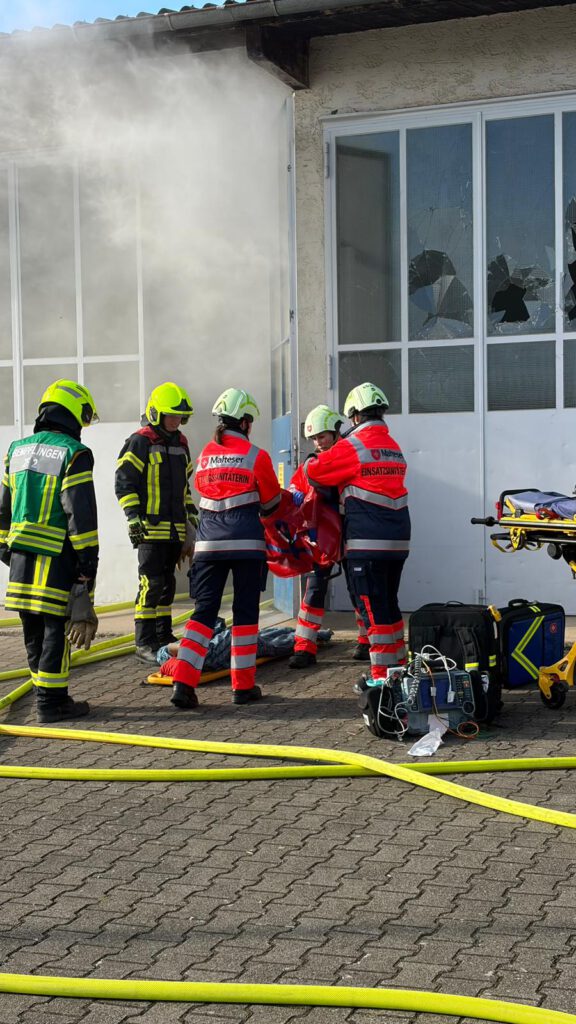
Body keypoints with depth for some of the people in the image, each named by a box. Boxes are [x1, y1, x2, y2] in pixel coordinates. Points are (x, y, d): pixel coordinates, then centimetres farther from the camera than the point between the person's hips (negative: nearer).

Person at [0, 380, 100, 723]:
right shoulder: (74, 454, -9)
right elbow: (81, 513, -13)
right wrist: (89, 561, -9)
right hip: (56, 558, -7)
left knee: (34, 630, 13)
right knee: (56, 629, -1)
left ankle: (49, 694, 24)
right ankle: (51, 702, 3)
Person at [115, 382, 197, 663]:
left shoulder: (180, 444, 17)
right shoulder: (139, 442, -7)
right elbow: (124, 483, -10)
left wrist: (191, 514, 22)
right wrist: (133, 517, -17)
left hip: (175, 528, 8)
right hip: (151, 528, -8)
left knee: (167, 584, 12)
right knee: (151, 584, -10)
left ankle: (164, 636, 20)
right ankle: (144, 643, -6)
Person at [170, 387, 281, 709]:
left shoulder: (205, 456, 10)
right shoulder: (256, 456, -2)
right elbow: (271, 501, 9)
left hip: (209, 541, 4)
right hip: (246, 540, -3)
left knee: (204, 610, 5)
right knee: (245, 611, 6)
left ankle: (183, 681, -7)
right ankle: (244, 686, 10)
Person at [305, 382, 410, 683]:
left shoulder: (352, 446, -10)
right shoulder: (394, 447, 14)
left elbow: (314, 471, -4)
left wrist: (312, 459, 18)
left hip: (367, 542, -8)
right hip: (398, 539, 8)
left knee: (373, 607, -3)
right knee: (388, 603, 18)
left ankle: (382, 674, -1)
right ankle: (399, 665, 25)